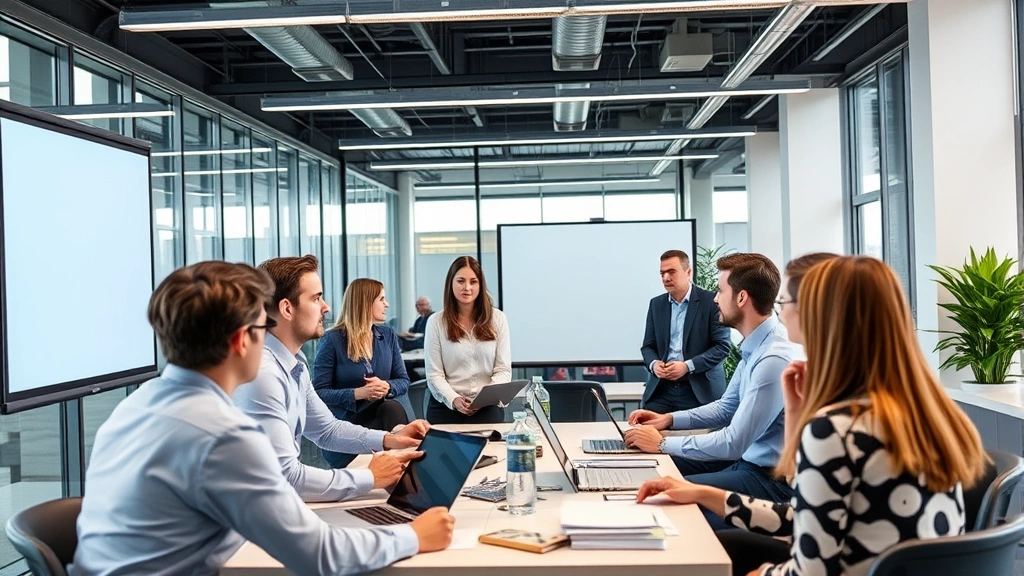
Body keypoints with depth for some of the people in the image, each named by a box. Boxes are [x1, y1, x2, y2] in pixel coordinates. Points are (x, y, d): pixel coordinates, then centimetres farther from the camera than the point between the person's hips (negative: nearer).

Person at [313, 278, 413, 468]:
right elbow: (318, 392, -10)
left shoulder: (388, 335, 9)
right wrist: (357, 393, -24)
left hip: (385, 410, 4)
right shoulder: (332, 340, -6)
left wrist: (387, 387, -15)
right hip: (347, 420, -3)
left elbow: (404, 380, 9)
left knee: (393, 409, -32)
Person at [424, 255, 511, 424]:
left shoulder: (497, 318, 5)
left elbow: (503, 370, 2)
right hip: (446, 407, -1)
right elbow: (434, 374, -2)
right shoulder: (436, 322, 2)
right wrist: (454, 399, -20)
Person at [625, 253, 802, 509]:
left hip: (772, 478, -9)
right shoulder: (755, 346, 4)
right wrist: (669, 419, 5)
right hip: (748, 458, 9)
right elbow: (727, 407, 17)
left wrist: (662, 443, -15)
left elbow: (733, 443, -25)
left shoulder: (775, 358, -26)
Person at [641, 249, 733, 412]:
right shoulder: (656, 304, 12)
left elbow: (723, 345, -7)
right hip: (661, 390, 4)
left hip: (700, 390, -4)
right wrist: (653, 364, -9)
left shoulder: (711, 301, -4)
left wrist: (688, 366, -18)